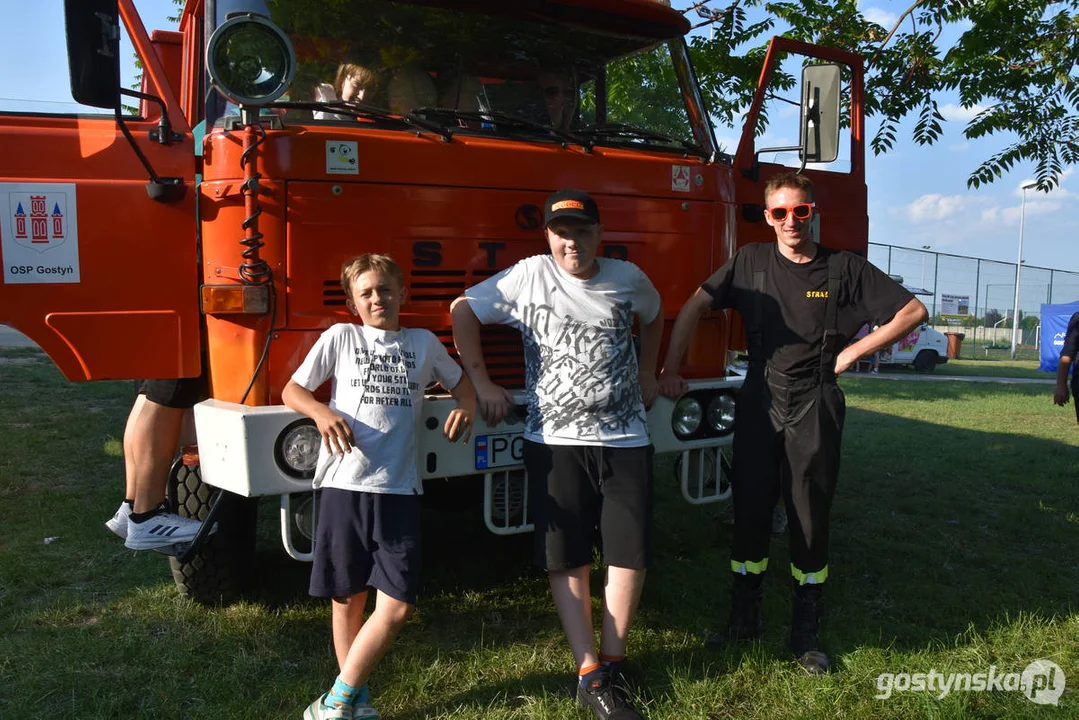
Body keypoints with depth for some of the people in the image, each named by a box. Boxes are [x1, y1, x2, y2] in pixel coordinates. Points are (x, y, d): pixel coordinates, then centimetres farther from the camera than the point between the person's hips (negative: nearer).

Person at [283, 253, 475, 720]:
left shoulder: (423, 343, 12)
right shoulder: (339, 338, 6)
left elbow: (460, 382, 26)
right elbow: (292, 390, 9)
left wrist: (466, 405, 2)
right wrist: (322, 413, -12)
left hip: (399, 489, 1)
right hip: (345, 485, -1)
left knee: (397, 604, -4)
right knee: (347, 597, 9)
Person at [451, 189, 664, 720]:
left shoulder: (628, 278, 4)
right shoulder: (528, 276, -3)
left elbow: (653, 316, 26)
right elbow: (463, 311, 4)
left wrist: (647, 373, 20)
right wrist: (480, 383, 1)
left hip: (624, 441, 2)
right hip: (554, 443, -2)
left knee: (630, 554, 2)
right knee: (567, 560, 1)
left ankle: (611, 663, 19)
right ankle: (589, 675, 12)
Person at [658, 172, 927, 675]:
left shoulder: (844, 268, 1)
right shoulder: (751, 261, 5)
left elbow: (912, 311, 2)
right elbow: (694, 308, 4)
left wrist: (852, 353, -4)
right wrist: (669, 370, -2)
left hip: (814, 409, -1)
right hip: (759, 403, 1)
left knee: (810, 520, 6)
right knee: (749, 513, 7)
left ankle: (807, 634, 20)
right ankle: (744, 619, 24)